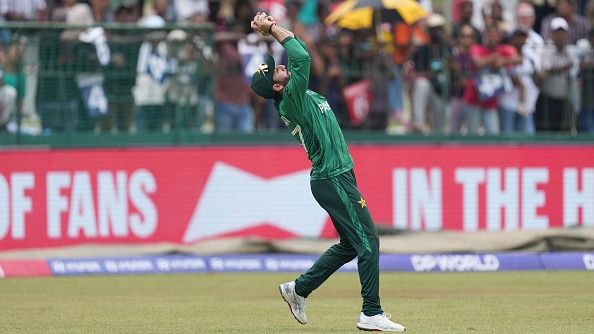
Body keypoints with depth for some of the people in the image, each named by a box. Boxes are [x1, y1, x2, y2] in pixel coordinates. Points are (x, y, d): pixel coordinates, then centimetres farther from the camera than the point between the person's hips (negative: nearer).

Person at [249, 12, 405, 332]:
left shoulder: (298, 96, 12)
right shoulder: (291, 99, -15)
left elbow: (300, 56, 20)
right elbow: (302, 58, -23)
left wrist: (270, 28, 13)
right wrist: (273, 29, -13)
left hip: (337, 177, 10)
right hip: (334, 181, -10)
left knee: (350, 244, 16)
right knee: (368, 240, -9)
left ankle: (299, 289, 22)